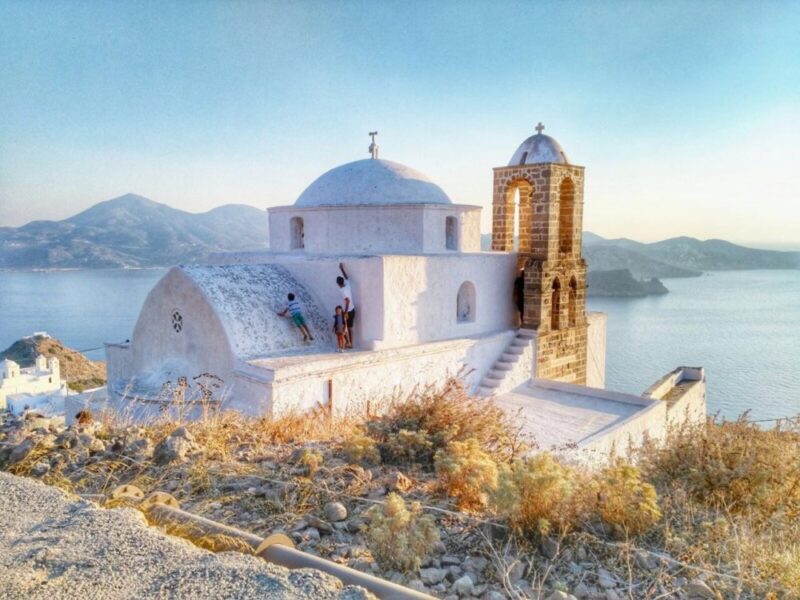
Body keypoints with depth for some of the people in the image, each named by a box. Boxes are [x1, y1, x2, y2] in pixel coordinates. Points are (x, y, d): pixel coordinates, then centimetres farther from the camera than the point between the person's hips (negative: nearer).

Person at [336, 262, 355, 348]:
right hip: (352, 310, 8)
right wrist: (342, 269, 29)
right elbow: (346, 277, 21)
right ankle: (351, 343, 18)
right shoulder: (347, 285, 1)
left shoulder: (343, 290, -21)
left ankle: (348, 343, 5)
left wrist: (345, 313, -27)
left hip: (348, 311, -8)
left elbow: (348, 301, -29)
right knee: (350, 327, 14)